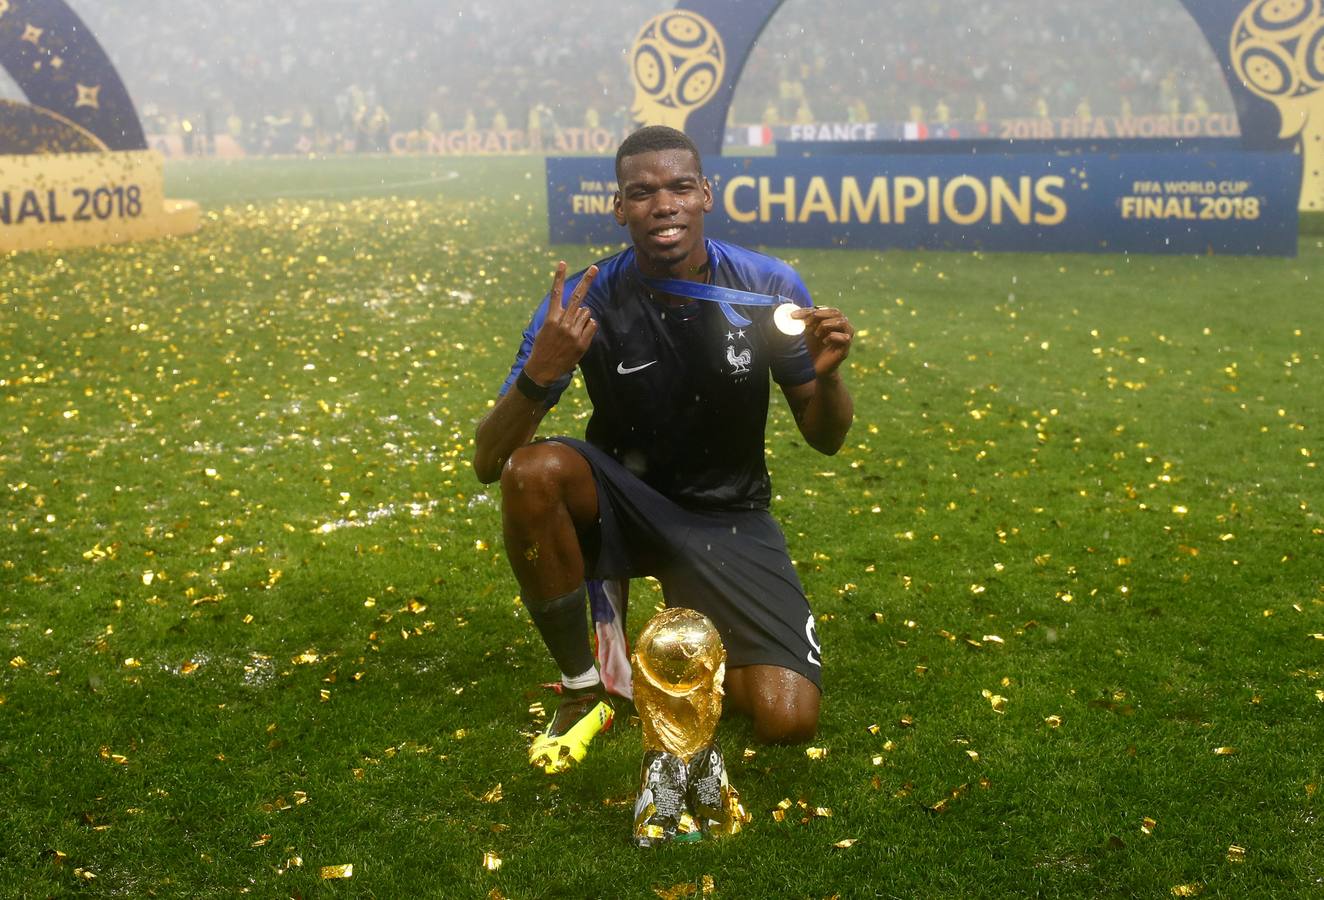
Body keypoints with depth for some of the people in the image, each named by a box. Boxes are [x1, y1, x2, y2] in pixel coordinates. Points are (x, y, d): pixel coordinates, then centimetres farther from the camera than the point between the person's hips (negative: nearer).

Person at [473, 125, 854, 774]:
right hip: (623, 499, 0)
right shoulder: (581, 304, -17)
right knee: (532, 470, -35)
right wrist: (539, 372, -40)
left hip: (728, 516, 0)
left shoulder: (769, 287, -13)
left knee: (787, 721, -18)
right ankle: (582, 690, -12)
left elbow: (825, 439, -3)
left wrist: (826, 375, -26)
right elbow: (487, 463, -20)